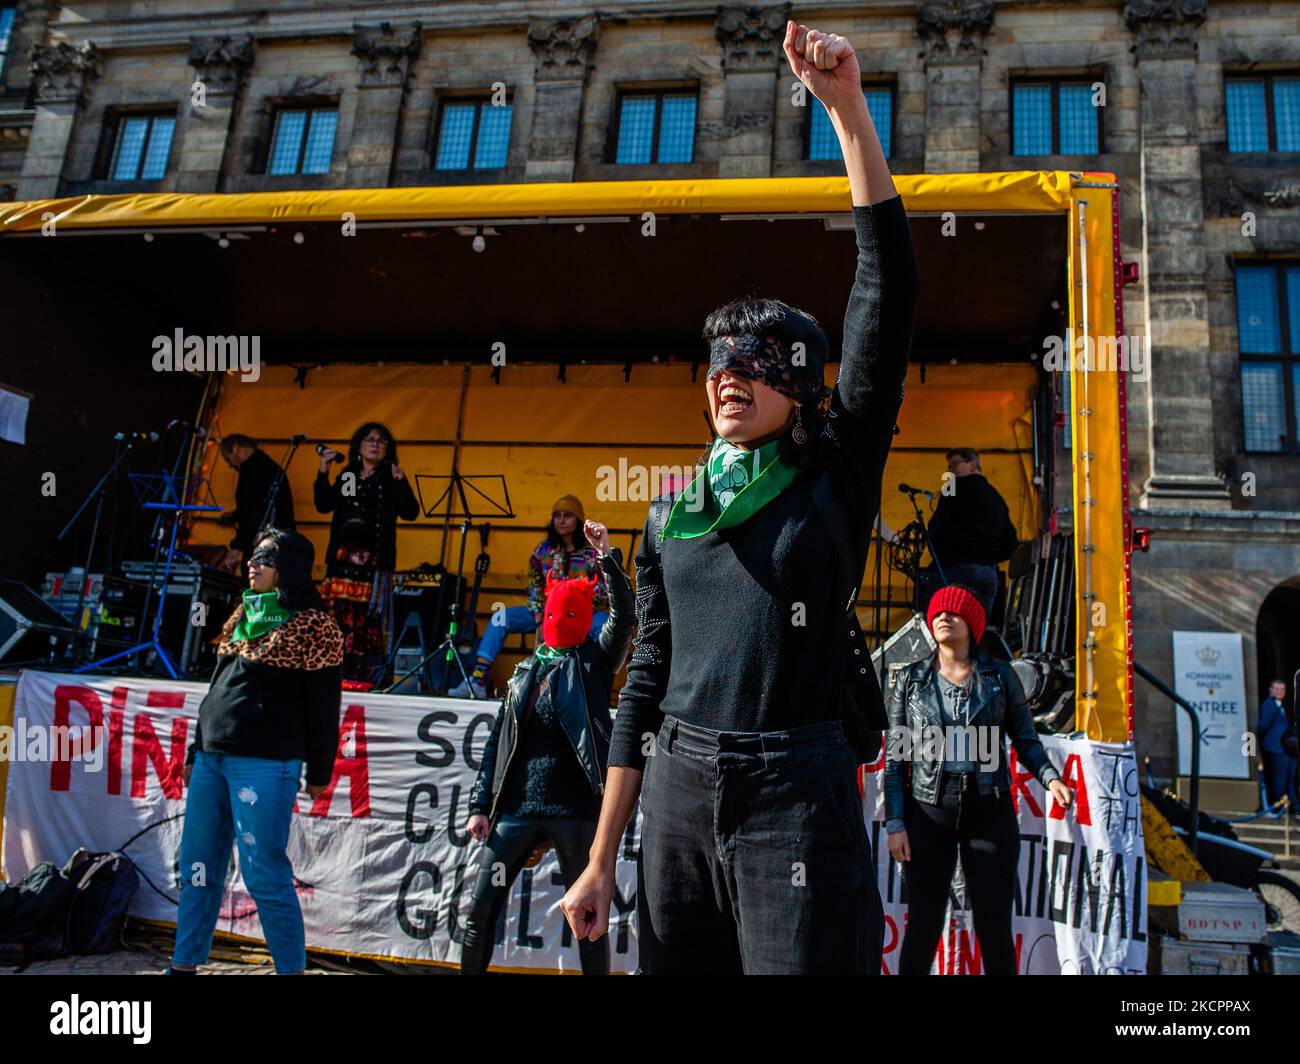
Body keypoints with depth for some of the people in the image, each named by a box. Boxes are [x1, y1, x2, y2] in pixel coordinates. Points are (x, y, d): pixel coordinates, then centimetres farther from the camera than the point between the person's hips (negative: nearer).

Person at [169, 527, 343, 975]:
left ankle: (292, 968, 9)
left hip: (264, 764, -8)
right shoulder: (243, 617, 16)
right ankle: (184, 963, 26)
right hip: (212, 758, 8)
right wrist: (197, 749, 21)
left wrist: (318, 771, -4)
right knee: (197, 869, 13)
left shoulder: (311, 627, -7)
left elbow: (323, 707, -6)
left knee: (264, 875, -4)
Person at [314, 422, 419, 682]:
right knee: (337, 615, 0)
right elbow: (323, 505, 13)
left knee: (368, 621, -10)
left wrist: (401, 482, -17)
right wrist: (323, 472, 5)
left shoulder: (390, 479, 6)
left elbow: (410, 512, -4)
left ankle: (366, 678, -7)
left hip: (374, 560, -4)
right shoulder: (347, 475, 17)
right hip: (342, 557, 4)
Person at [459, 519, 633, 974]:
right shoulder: (525, 670, 14)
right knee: (481, 907, 5)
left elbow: (623, 617, -13)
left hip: (575, 808, -4)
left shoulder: (594, 661, 4)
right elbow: (498, 740, 13)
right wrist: (480, 804, 8)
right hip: (517, 805, 4)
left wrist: (607, 557, -20)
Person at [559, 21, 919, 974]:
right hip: (679, 789, 4)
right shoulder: (672, 513, 10)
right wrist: (600, 862, 9)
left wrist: (847, 107, -11)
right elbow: (649, 679, 11)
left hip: (797, 790, -4)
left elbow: (890, 292, -9)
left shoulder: (836, 474, 1)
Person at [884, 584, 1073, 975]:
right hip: (929, 811, 0)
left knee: (994, 928, 4)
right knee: (923, 926, 4)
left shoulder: (1000, 676, 4)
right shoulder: (910, 678, 4)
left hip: (989, 811, 0)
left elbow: (1025, 741, 7)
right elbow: (895, 756, 3)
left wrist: (1051, 778, -14)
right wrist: (895, 823, -2)